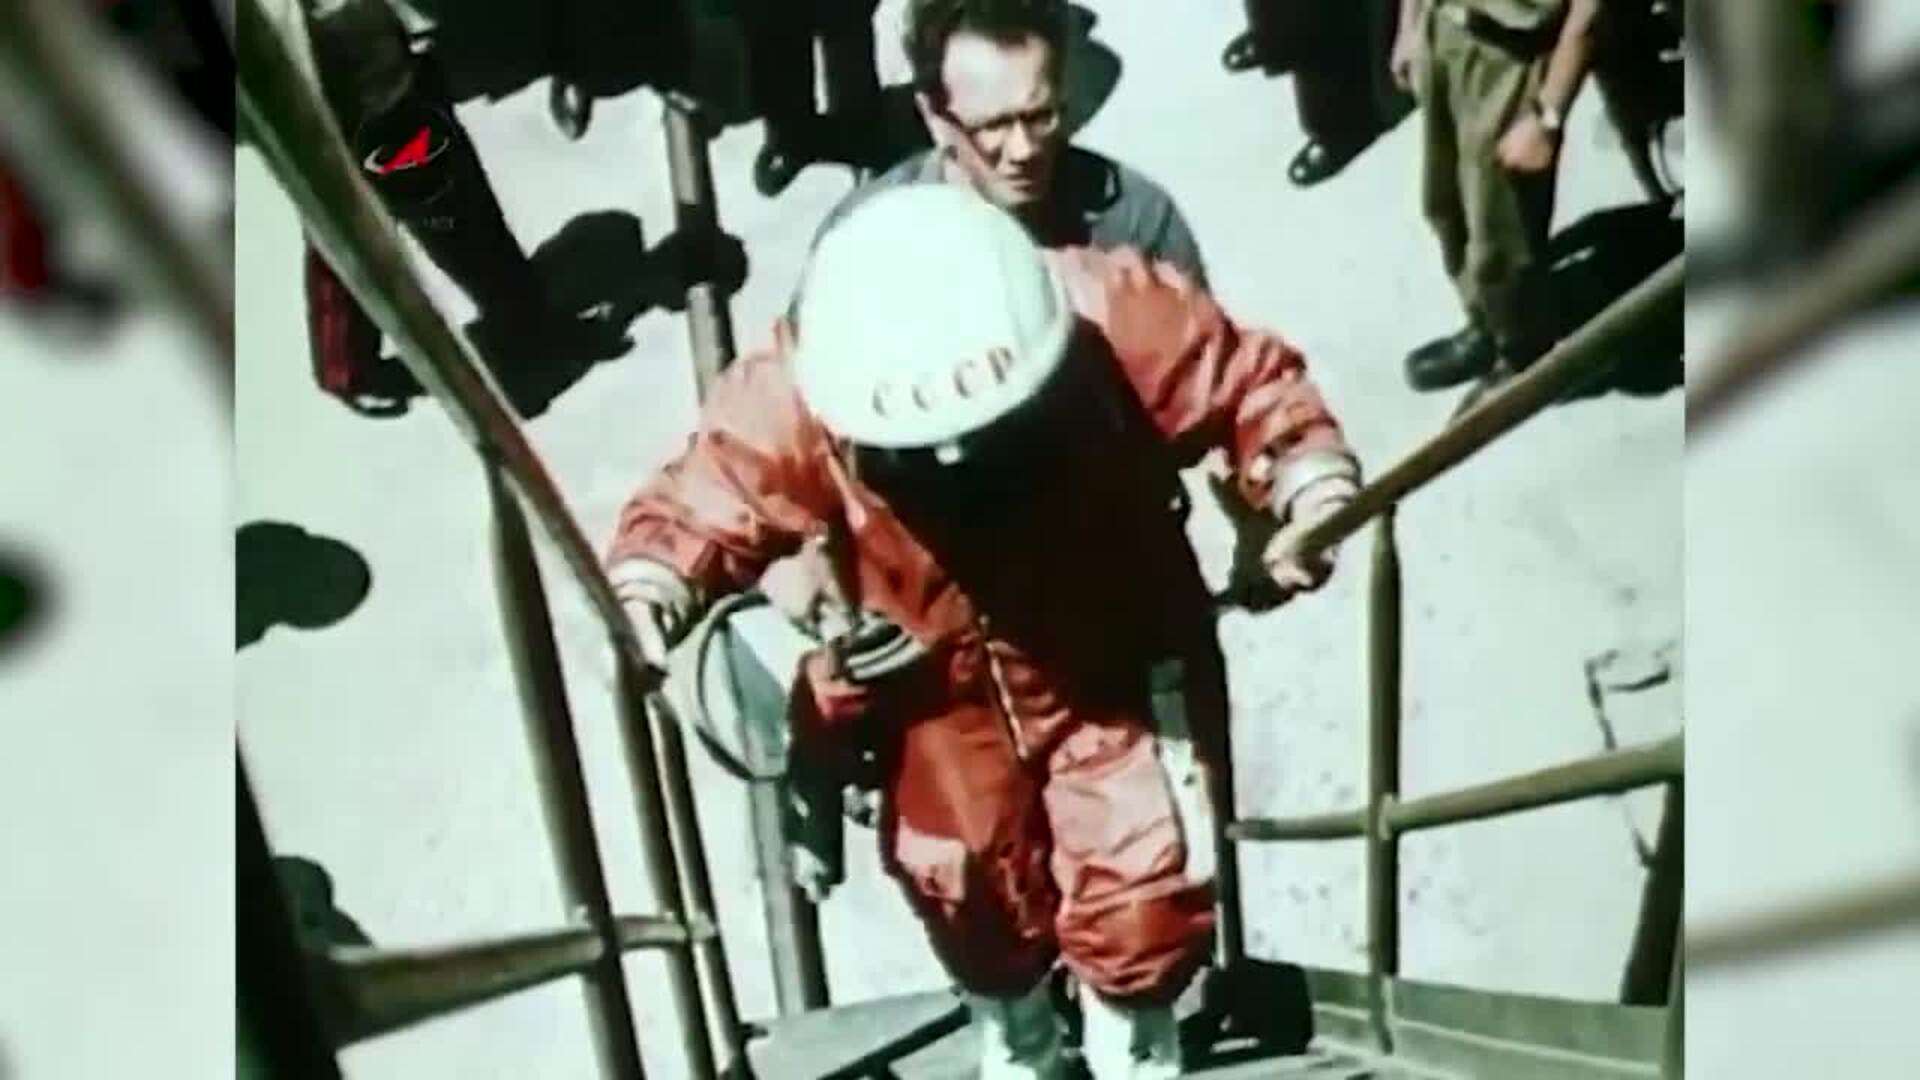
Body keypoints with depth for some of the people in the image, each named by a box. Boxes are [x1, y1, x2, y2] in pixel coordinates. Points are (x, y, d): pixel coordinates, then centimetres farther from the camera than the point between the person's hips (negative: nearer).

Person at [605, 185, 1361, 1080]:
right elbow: (693, 504, -17)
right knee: (977, 902, 15)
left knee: (1138, 900, 0)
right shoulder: (793, 397, -28)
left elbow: (1254, 385, -15)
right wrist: (645, 594, -36)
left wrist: (1313, 488, -31)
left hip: (1119, 660, -1)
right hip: (941, 687, 1)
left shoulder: (1117, 320, -29)